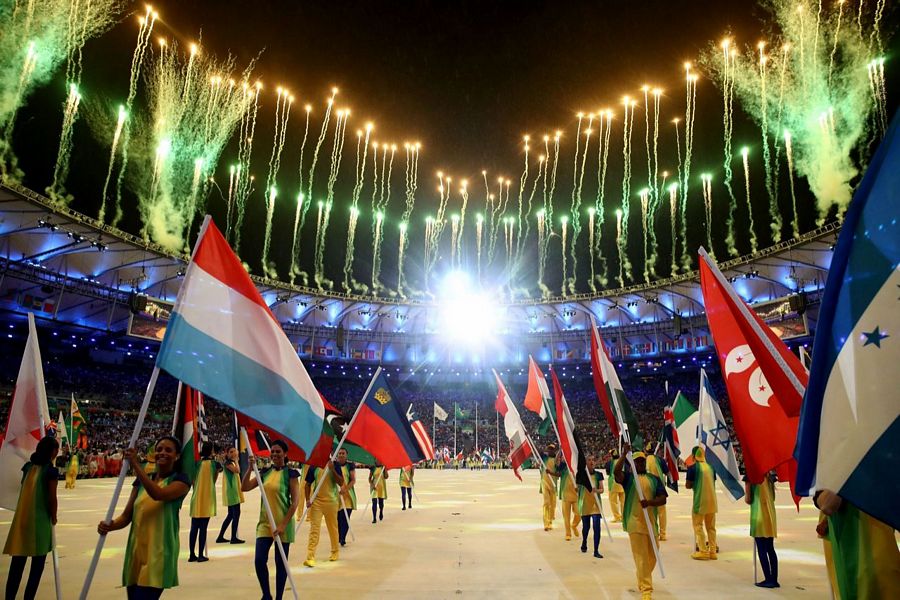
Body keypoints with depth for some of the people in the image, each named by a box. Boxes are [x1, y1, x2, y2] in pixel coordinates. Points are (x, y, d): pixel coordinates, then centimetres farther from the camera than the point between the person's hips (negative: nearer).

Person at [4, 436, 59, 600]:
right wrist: (53, 518, 6)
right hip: (40, 520, -5)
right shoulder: (51, 470, -12)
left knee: (17, 564, 10)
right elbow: (52, 498, -11)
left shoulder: (28, 466, 6)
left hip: (21, 519, 6)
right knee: (37, 565, 7)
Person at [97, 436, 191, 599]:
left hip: (158, 552, -6)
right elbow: (127, 515, 9)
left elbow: (159, 494, -26)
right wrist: (110, 525, -13)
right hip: (136, 549, 6)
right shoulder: (142, 481, 11)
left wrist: (136, 465, -25)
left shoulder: (180, 480, -7)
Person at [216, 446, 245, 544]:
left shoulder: (232, 462, 19)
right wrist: (236, 460, -18)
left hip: (233, 491, 10)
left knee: (231, 515, 13)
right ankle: (233, 538, -4)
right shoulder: (228, 462, -10)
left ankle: (220, 537, 18)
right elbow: (237, 470, -26)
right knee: (236, 514, -8)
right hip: (231, 491, -10)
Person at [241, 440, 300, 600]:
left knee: (280, 562, 5)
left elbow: (295, 501, -11)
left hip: (282, 524, -4)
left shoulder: (290, 473, -9)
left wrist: (283, 524, -16)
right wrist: (250, 468, -12)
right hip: (264, 523, 4)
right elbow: (245, 487, -1)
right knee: (259, 560, -2)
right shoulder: (265, 472, 6)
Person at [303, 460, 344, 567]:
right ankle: (310, 557, -6)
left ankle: (335, 552, 31)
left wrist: (333, 470, -21)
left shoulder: (334, 465, -3)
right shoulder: (313, 467, 0)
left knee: (333, 527, 14)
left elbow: (341, 483, -10)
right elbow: (308, 484, 7)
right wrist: (308, 499, -5)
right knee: (314, 529, -6)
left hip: (331, 501, 0)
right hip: (316, 501, 0)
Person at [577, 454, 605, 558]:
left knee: (596, 527, -8)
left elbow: (602, 489, -3)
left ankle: (596, 551, 1)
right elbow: (577, 487, 4)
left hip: (595, 503, 0)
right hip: (584, 503, 0)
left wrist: (596, 490, -23)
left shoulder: (599, 474, 0)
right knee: (586, 526, 10)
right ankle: (584, 543, 38)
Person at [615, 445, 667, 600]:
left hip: (651, 521, 4)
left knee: (652, 555, 14)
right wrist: (625, 454, -23)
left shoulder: (654, 479, 10)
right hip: (634, 521, -4)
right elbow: (616, 471, -19)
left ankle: (642, 580, 39)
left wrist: (650, 502, -18)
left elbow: (663, 499, 1)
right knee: (641, 556, -6)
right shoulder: (628, 477, 3)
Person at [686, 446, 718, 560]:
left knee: (698, 526, 4)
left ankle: (703, 552, 2)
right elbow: (713, 483, 14)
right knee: (711, 527, 14)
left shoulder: (693, 467, -10)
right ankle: (713, 551, 17)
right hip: (712, 500, 5)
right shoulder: (710, 467, 6)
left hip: (700, 500, -5)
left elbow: (688, 485, -8)